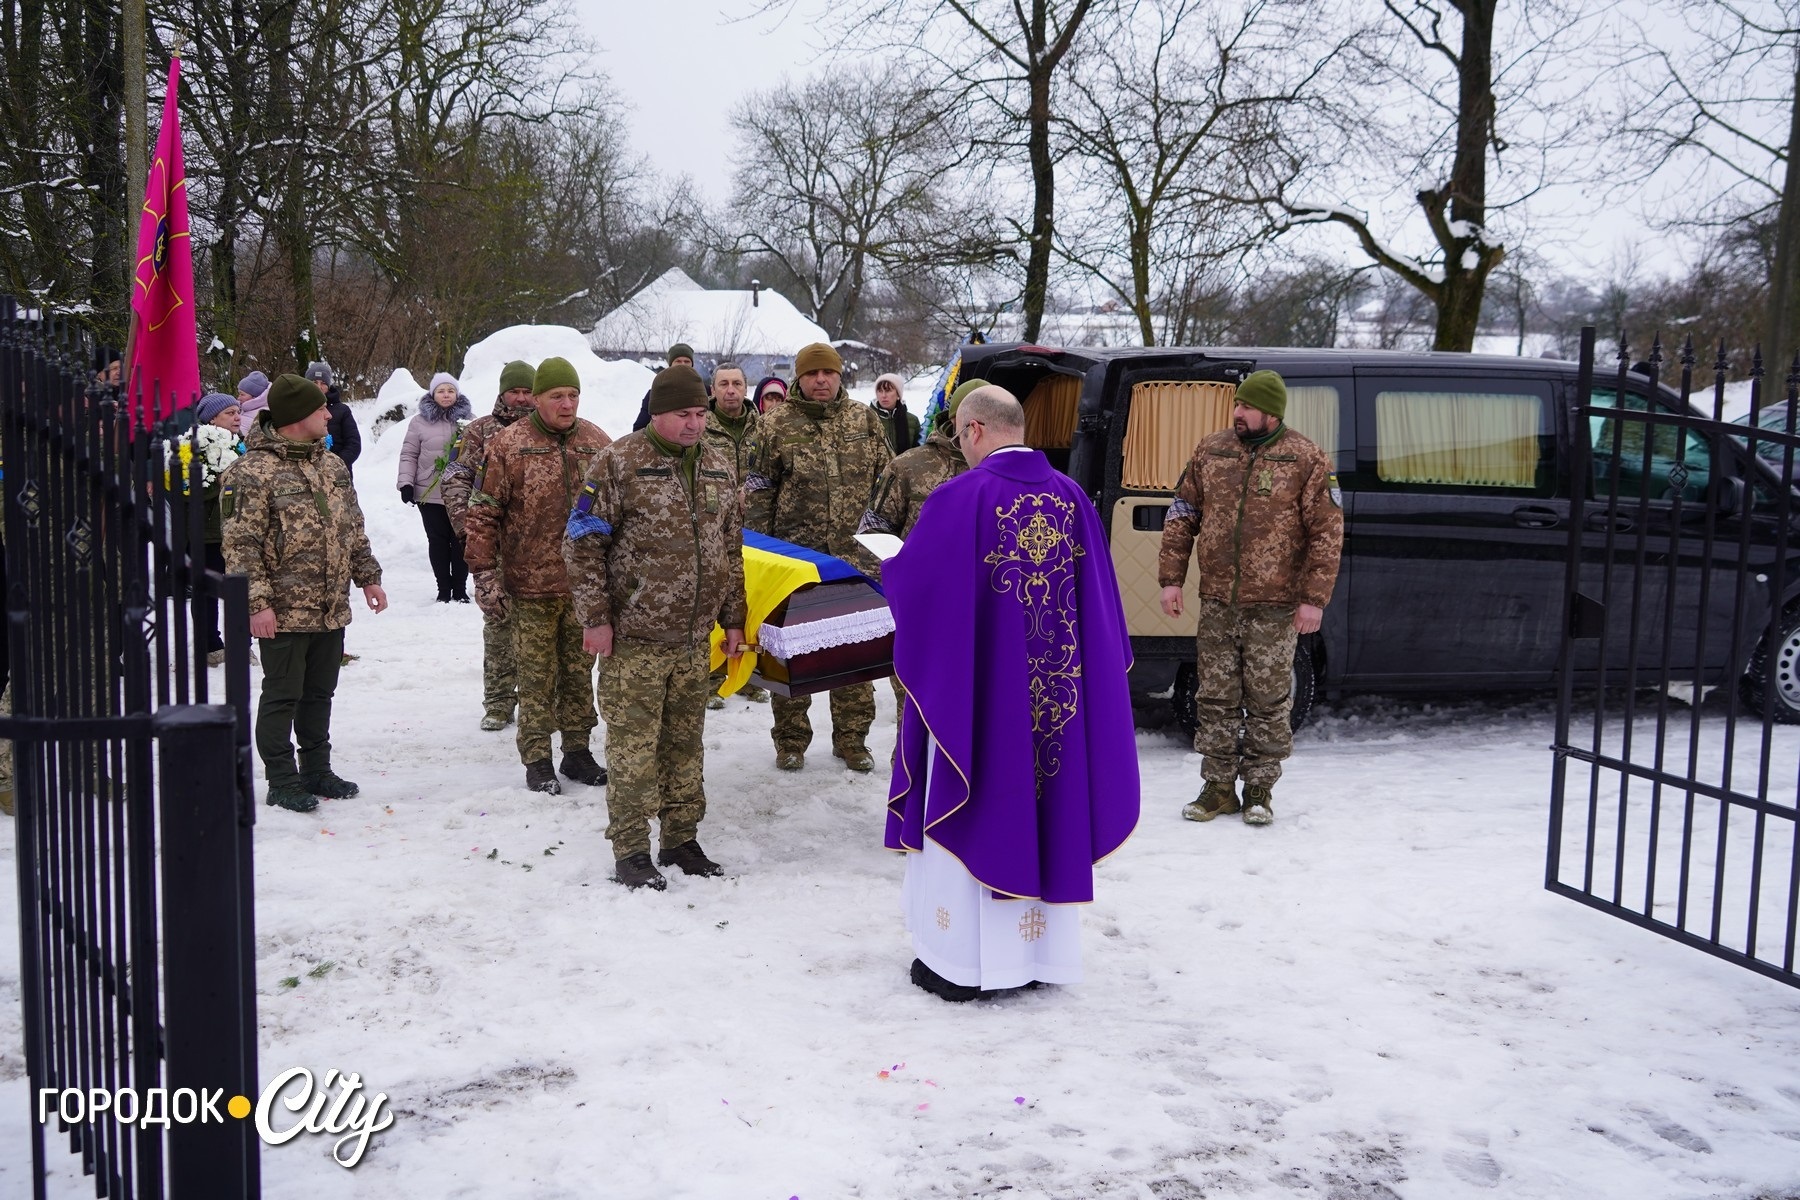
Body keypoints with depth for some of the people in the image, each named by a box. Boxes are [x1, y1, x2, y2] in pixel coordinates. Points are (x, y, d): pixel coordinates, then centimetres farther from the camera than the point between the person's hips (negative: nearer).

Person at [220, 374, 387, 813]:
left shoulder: (333, 466, 12)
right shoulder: (252, 473, -13)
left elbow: (353, 528, 20)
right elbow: (240, 546, -16)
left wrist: (368, 576, 17)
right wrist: (257, 603, -20)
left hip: (332, 609, 7)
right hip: (285, 612, -7)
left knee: (319, 693, 16)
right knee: (282, 695, 2)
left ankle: (317, 770, 27)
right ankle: (282, 781, 12)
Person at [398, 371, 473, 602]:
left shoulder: (467, 421, 6)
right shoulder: (420, 423, 4)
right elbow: (409, 455, 5)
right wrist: (406, 483, -4)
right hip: (429, 494, 0)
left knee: (461, 539, 3)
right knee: (438, 541, 4)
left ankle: (460, 589, 13)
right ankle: (443, 589, 12)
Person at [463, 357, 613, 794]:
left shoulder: (597, 443, 6)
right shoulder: (508, 444, -5)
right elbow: (483, 511, -4)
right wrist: (483, 570, -8)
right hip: (531, 584, -3)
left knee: (580, 671, 12)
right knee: (536, 676, 5)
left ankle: (577, 751, 25)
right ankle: (536, 759, 15)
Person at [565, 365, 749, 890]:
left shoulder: (718, 465, 10)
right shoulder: (619, 462, -8)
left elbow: (731, 549, 18)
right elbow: (582, 542, -8)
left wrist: (733, 620, 16)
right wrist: (595, 617, -11)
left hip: (693, 639, 6)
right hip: (634, 636, -5)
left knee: (685, 743, 13)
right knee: (633, 746, 0)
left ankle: (681, 838, 25)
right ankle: (630, 850, 10)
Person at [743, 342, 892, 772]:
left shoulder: (864, 420, 7)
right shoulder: (778, 424, 1)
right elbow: (758, 490, 2)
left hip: (854, 555, 2)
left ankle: (851, 739, 18)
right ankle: (790, 740, 18)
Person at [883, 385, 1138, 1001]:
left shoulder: (962, 497, -13)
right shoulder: (1071, 497, 2)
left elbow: (908, 577, -5)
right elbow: (1100, 602, 8)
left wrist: (892, 565, 17)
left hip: (975, 690, -5)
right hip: (1055, 692, 5)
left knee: (969, 811, 6)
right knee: (1048, 807, 14)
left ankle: (961, 961, 13)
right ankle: (1044, 947, 23)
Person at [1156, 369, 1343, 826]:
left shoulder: (1305, 460, -4)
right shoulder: (1210, 452, 7)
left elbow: (1327, 532, -4)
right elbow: (1181, 515, 11)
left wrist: (1314, 598, -10)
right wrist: (1171, 579, 4)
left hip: (1274, 606, -3)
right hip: (1217, 601, 3)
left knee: (1268, 701, 4)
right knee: (1216, 697, 7)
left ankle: (1259, 790, 16)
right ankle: (1218, 787, 18)